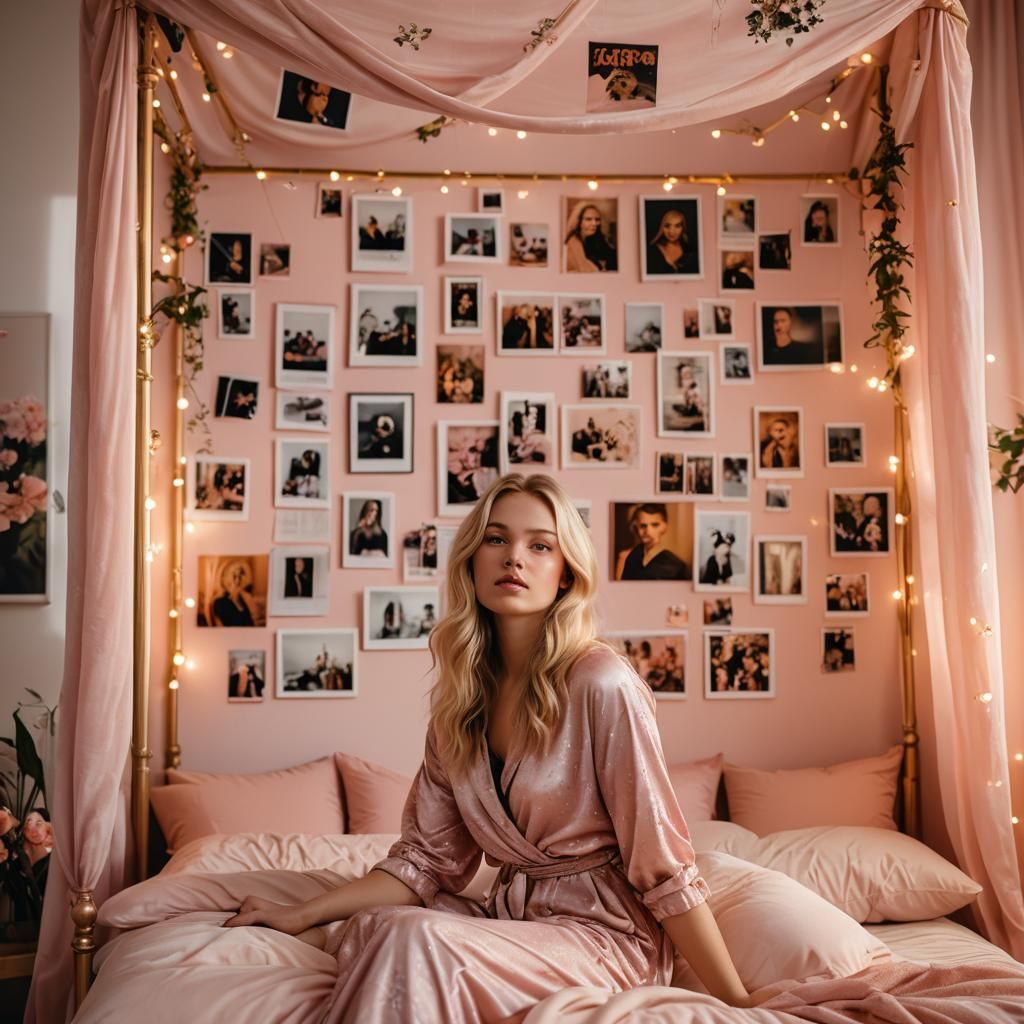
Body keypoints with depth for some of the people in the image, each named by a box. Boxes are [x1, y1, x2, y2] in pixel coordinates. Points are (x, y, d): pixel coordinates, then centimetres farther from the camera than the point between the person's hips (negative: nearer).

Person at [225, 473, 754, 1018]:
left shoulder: (601, 683, -17)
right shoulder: (460, 697, 2)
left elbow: (664, 864, -15)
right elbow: (429, 857, 4)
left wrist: (739, 1005, -13)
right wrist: (302, 914, -3)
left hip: (604, 928, -6)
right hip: (512, 919, 6)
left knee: (412, 938, -29)